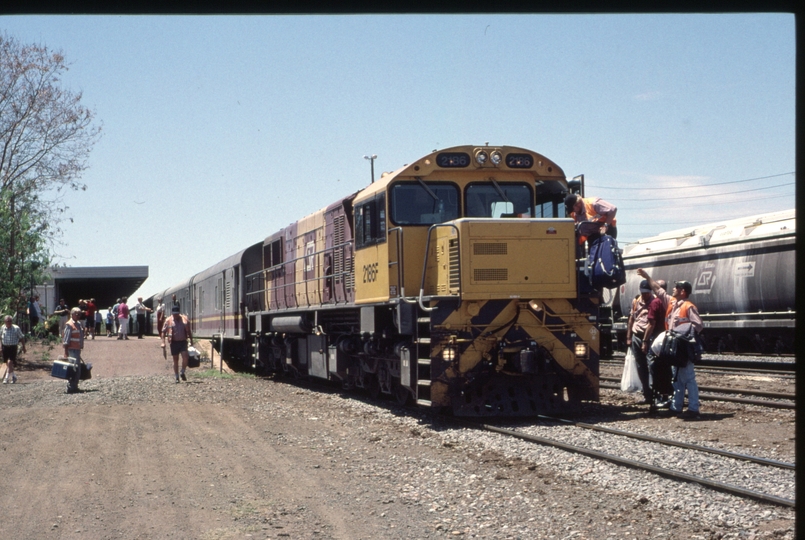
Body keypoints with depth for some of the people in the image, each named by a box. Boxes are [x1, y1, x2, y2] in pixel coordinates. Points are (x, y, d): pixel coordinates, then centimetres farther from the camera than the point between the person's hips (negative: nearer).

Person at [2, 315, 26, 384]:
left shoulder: (16, 328, -9)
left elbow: (22, 337, 2)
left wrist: (23, 347, 5)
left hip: (13, 347, -4)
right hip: (5, 347, 4)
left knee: (10, 362, -15)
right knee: (7, 364, 11)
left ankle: (6, 378, -13)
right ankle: (13, 376, 29)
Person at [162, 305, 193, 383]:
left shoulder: (184, 319, 6)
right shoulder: (169, 320, 2)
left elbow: (189, 331, 13)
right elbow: (163, 332, 4)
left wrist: (191, 341, 10)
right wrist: (163, 342, -5)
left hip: (183, 342, 0)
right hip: (174, 342, 0)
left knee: (185, 357, -15)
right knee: (175, 360, 5)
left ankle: (182, 373, 6)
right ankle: (177, 377, 13)